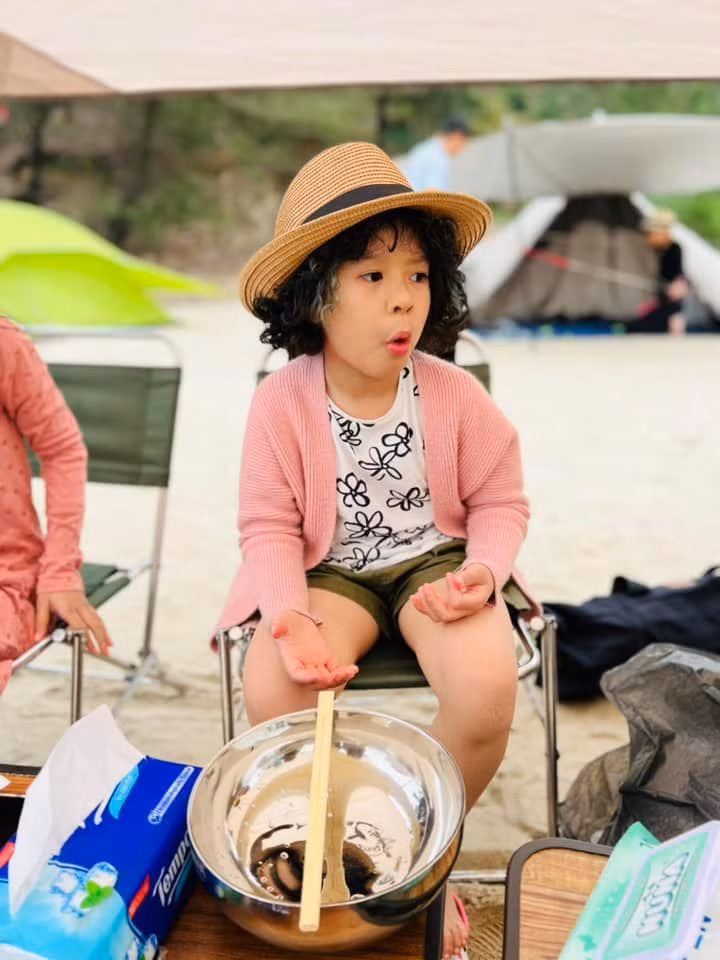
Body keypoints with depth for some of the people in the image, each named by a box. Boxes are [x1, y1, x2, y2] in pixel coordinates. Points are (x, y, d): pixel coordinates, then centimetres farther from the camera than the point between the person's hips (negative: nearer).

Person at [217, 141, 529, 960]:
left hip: (434, 559, 1)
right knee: (272, 693, -28)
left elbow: (500, 501, 1)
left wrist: (482, 569, -21)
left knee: (486, 690, -28)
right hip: (331, 570, 0)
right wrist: (288, 615, -25)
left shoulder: (453, 393, -10)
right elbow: (270, 527, -7)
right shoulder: (281, 402, -13)